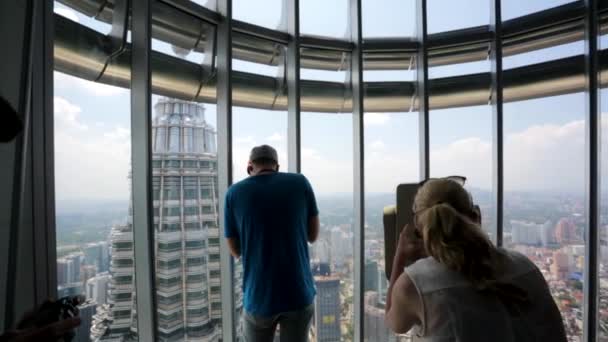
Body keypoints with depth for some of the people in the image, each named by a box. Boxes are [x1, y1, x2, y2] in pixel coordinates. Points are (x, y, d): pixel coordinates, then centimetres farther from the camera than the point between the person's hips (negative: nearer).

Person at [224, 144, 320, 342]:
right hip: (299, 294, 1)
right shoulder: (300, 183, -4)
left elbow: (236, 251, 3)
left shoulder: (234, 192, -6)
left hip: (259, 298, 0)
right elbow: (313, 235, 3)